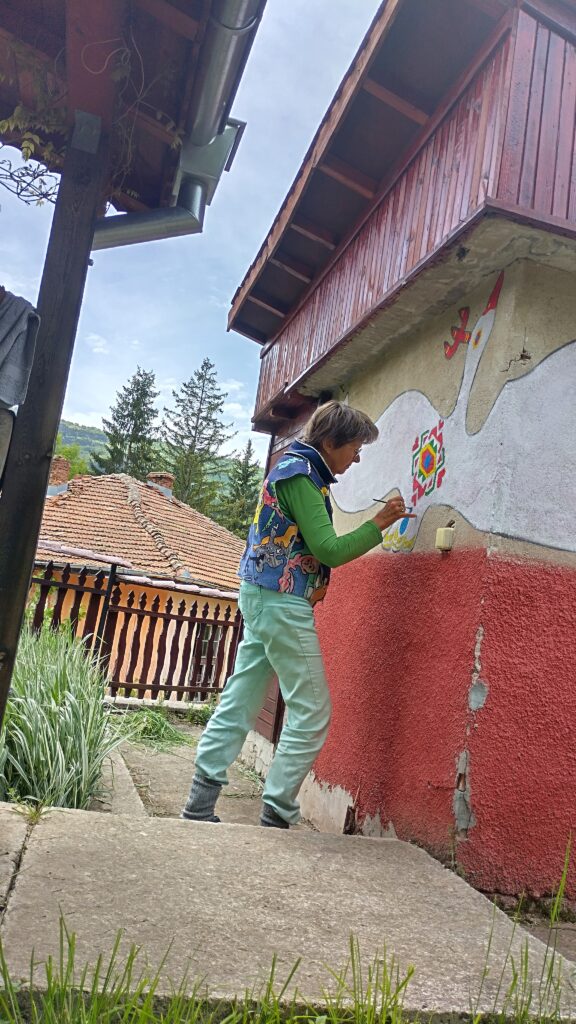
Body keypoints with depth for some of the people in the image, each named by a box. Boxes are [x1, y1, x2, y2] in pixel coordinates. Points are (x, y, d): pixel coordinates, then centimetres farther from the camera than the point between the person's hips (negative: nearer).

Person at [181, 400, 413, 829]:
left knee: (239, 704, 10)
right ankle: (277, 815, 4)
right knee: (312, 712, -2)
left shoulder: (293, 468, 17)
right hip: (283, 603, -10)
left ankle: (200, 805, 16)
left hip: (264, 598, 10)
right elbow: (329, 549, -17)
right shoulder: (300, 474, -14)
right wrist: (379, 523, -9)